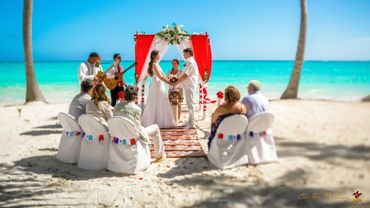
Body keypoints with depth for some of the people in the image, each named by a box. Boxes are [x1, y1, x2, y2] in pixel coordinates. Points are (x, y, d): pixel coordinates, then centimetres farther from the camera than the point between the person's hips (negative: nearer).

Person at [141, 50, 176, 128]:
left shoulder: (157, 64, 15)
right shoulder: (154, 64, -14)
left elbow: (162, 74, 16)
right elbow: (159, 76, -19)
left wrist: (169, 80, 9)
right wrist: (169, 83, -17)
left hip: (159, 85, 10)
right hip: (156, 85, -10)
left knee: (161, 104, 12)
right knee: (156, 104, -3)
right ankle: (156, 122, 3)